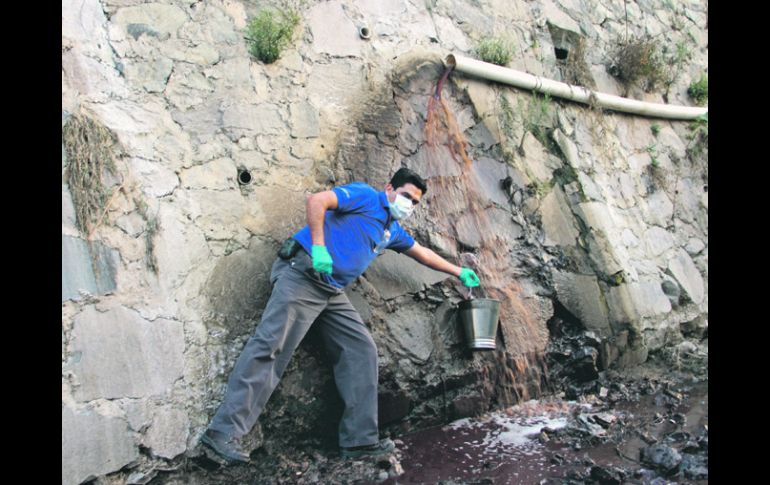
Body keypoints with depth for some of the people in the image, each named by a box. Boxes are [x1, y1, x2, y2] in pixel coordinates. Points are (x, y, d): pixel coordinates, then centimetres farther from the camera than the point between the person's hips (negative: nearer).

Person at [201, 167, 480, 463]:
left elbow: (422, 253, 39)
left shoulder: (393, 231, 25)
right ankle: (224, 431, -14)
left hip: (333, 292, 9)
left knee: (362, 352, 2)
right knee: (270, 347, -16)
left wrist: (459, 272, 43)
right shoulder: (364, 196, 1)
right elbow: (316, 201, -12)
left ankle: (360, 440, 6)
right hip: (303, 272, -9)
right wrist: (319, 246, -21)